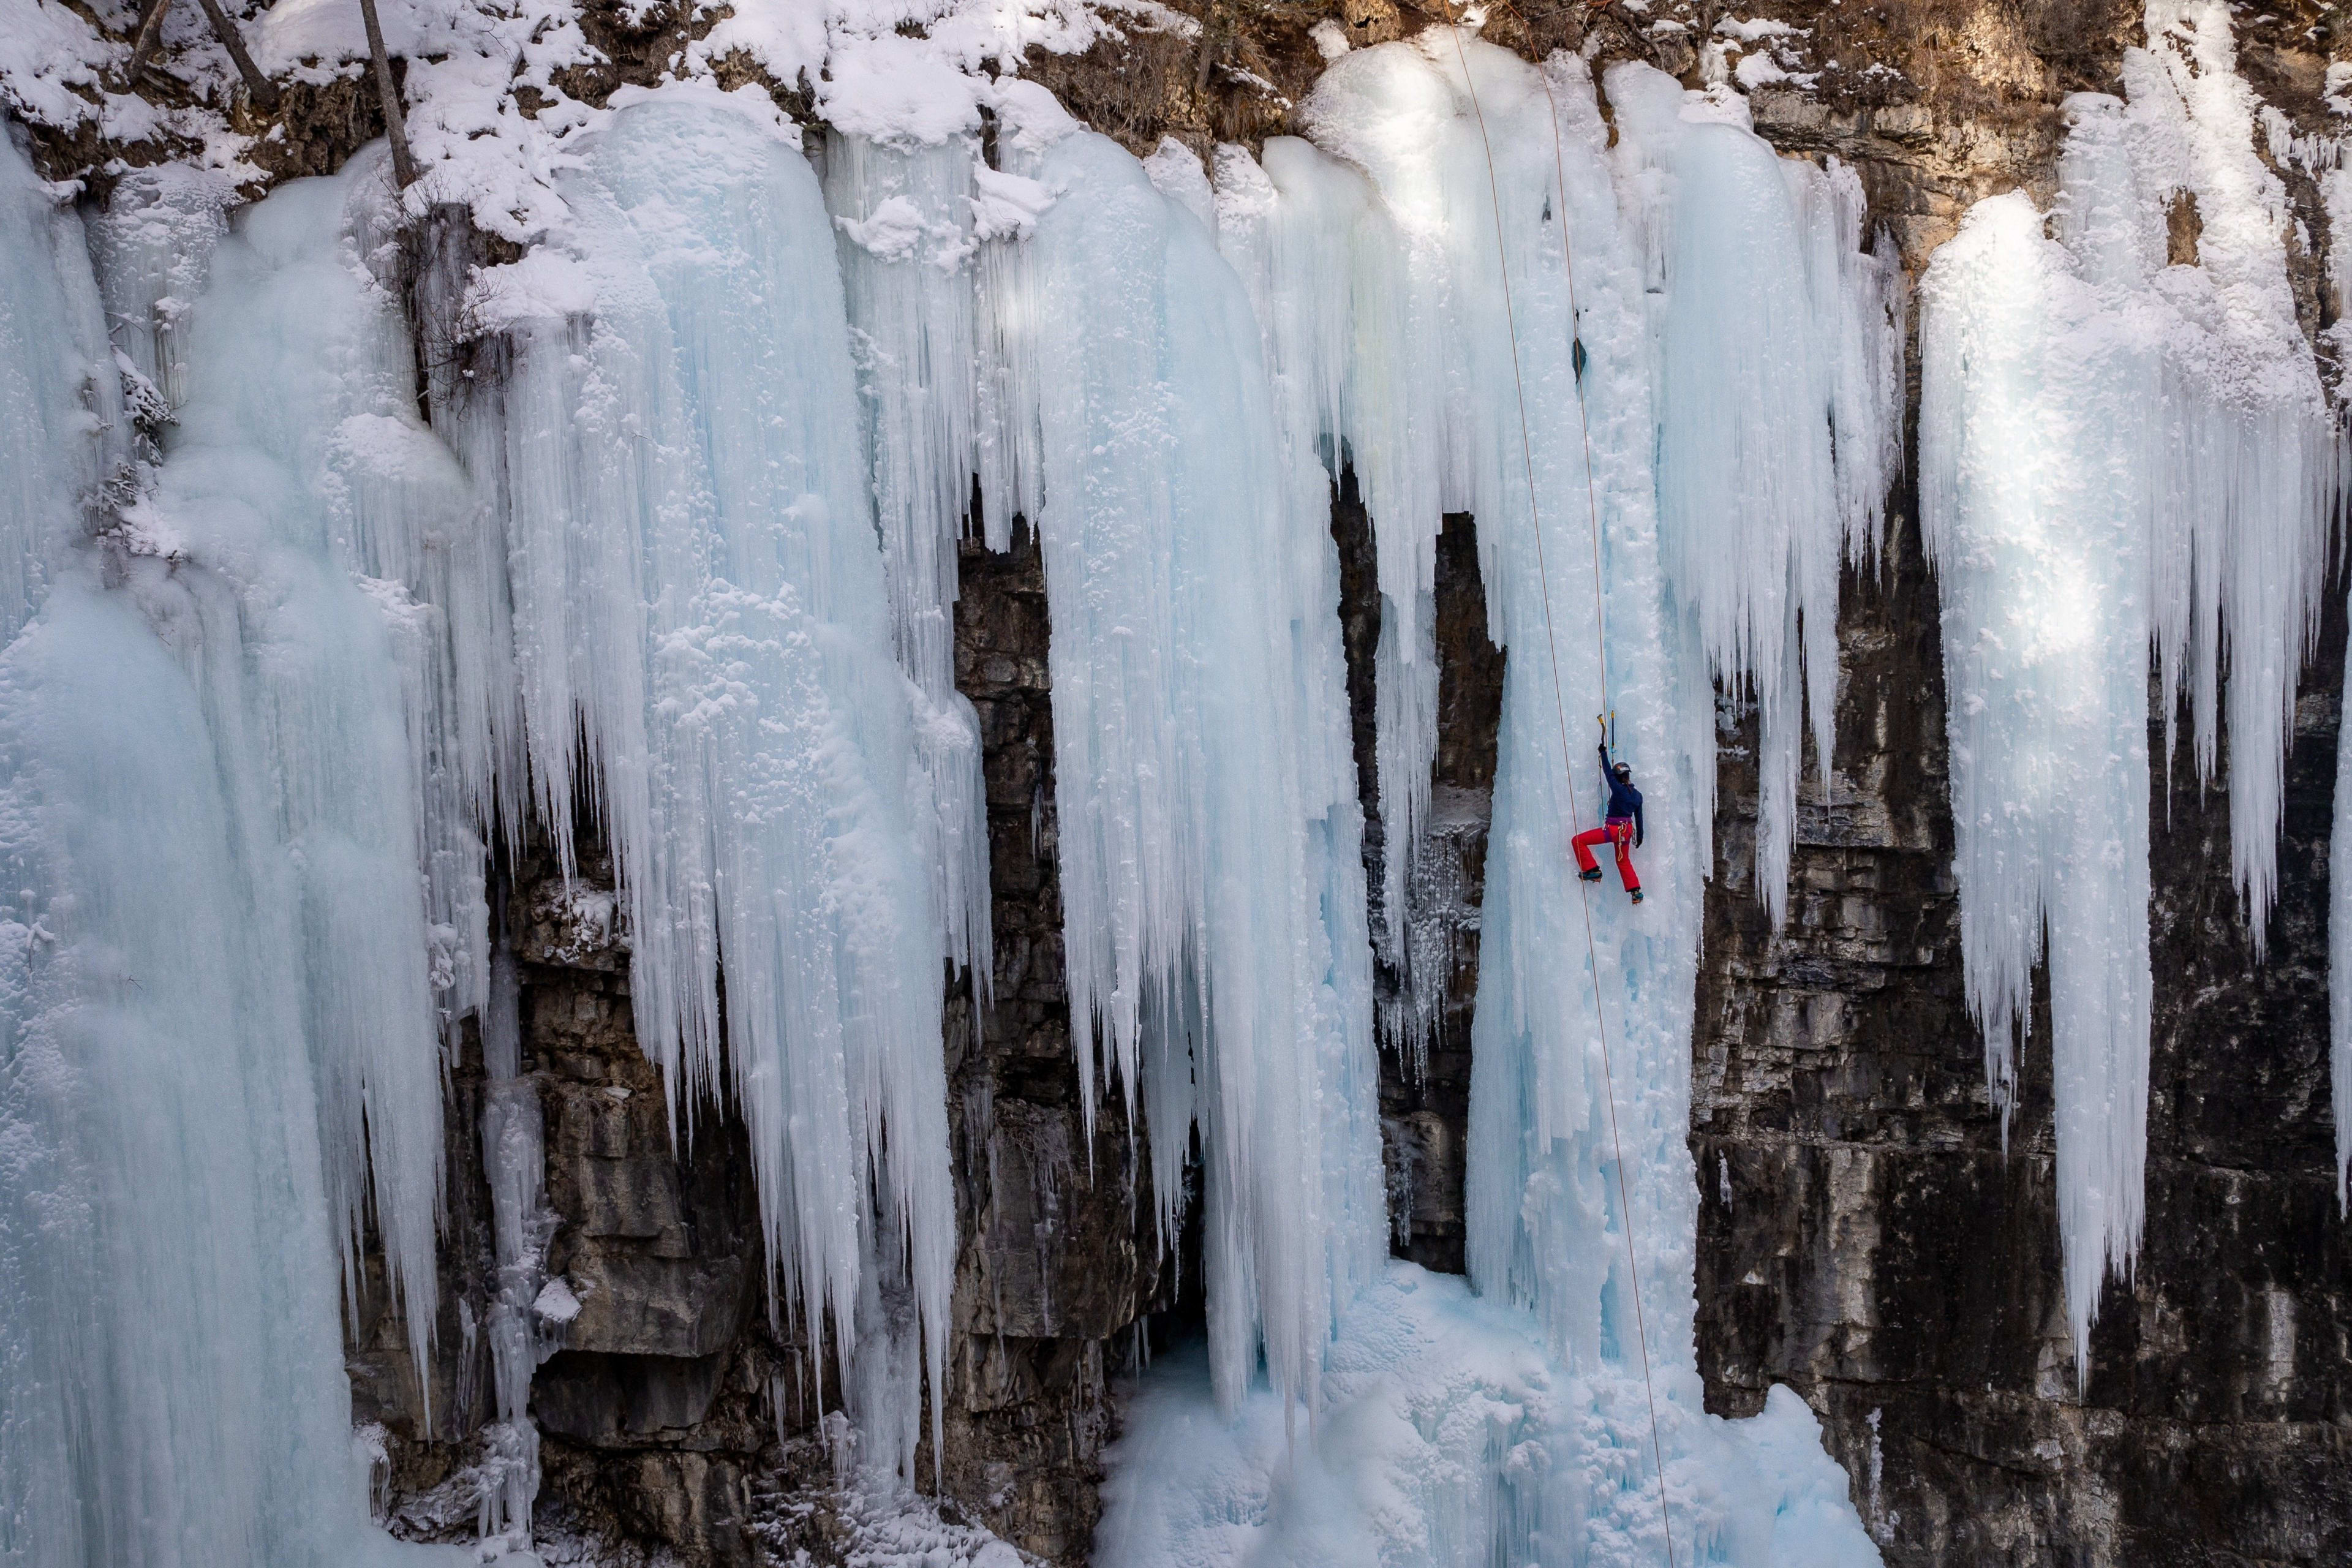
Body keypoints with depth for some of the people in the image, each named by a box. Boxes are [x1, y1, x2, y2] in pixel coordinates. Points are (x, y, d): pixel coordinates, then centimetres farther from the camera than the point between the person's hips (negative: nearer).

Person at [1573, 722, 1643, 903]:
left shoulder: (1618, 789, -15)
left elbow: (1607, 772, -8)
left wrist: (1603, 751, 2)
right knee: (1623, 861, 25)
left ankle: (1592, 870, -7)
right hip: (1627, 831, 8)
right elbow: (1639, 818, 13)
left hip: (1614, 829, -8)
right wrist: (1639, 836, 25)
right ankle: (1636, 890, 21)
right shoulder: (1637, 795, 6)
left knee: (1578, 841, -5)